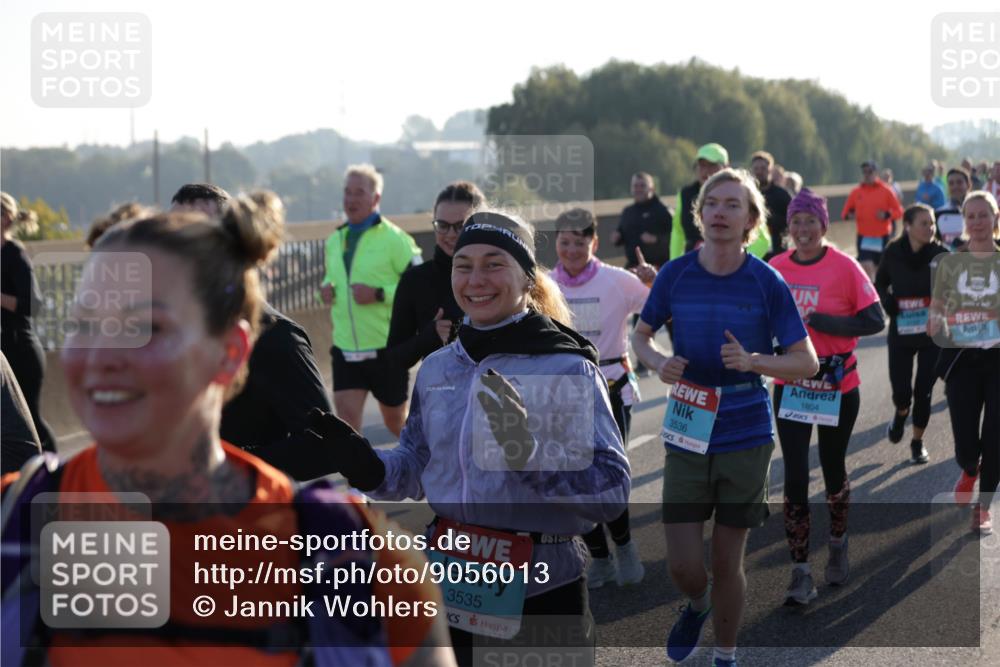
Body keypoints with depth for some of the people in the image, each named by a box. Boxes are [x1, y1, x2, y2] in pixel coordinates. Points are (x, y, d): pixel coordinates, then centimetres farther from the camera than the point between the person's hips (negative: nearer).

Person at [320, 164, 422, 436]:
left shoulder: (394, 239, -10)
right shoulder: (335, 241, 10)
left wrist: (379, 294, -24)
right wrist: (326, 287, 4)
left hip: (387, 349, -4)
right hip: (345, 349, 4)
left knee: (395, 421, 12)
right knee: (346, 418, -8)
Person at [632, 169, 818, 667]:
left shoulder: (768, 283, -8)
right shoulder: (674, 275, -5)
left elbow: (807, 363, -6)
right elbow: (640, 335, 10)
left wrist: (753, 361, -24)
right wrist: (658, 362, -12)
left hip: (746, 439, -1)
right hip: (687, 435, 1)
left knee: (728, 561, 8)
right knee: (682, 565, 0)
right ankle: (698, 604, 37)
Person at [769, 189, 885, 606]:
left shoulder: (844, 267, -11)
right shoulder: (777, 268, -1)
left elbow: (874, 321, -14)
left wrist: (819, 321, -21)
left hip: (838, 387, -2)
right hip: (790, 386, 2)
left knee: (833, 470, 14)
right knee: (794, 477, -5)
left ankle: (838, 545, 41)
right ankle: (801, 574, 1)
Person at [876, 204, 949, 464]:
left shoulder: (941, 254, -9)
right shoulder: (893, 253, -7)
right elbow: (880, 285, 9)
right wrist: (888, 303, -10)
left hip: (933, 334, 0)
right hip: (901, 332, 0)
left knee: (923, 392, 3)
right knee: (901, 391, -2)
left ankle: (918, 442, 25)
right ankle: (901, 414, 35)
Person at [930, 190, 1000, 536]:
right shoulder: (950, 263, 4)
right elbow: (936, 309, 9)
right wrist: (935, 326, -13)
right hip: (961, 359, 1)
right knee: (966, 446, -4)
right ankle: (970, 472, 35)